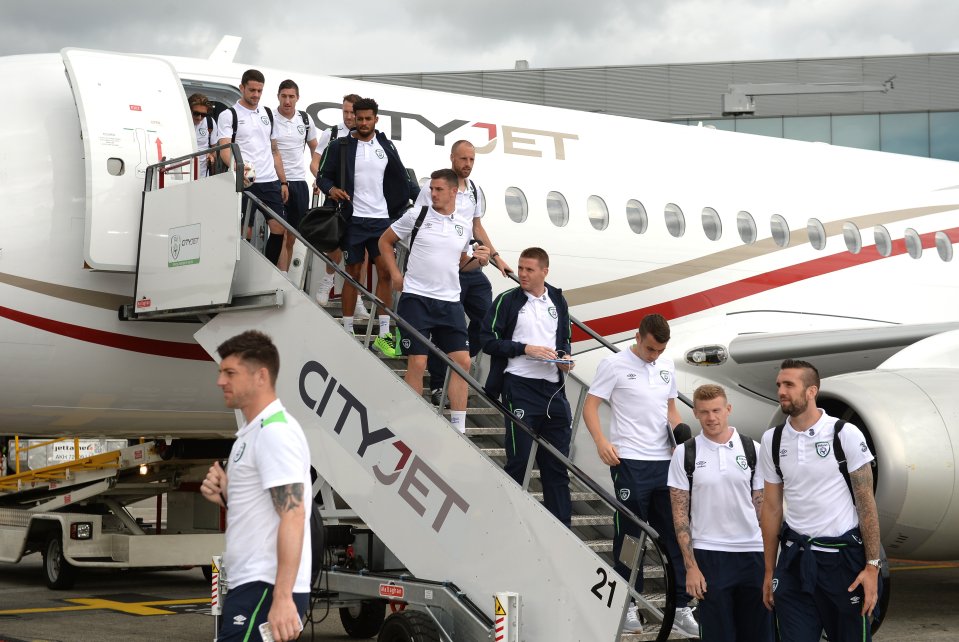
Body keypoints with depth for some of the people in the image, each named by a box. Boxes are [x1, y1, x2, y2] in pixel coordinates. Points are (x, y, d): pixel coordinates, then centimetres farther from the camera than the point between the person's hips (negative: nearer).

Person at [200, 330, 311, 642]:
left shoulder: (275, 432, -14)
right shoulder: (253, 432, 18)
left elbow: (292, 515, -22)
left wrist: (282, 598, -28)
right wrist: (224, 496, 6)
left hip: (265, 589, -11)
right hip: (253, 584, 11)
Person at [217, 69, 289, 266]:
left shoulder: (268, 114, 17)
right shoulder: (228, 115, 0)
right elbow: (224, 149, -10)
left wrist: (283, 182, 13)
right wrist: (239, 170, -29)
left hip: (270, 182, 5)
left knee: (278, 229, -2)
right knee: (245, 232, -3)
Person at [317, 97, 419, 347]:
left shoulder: (386, 146, 10)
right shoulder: (340, 146, 0)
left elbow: (402, 179, 14)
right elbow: (323, 176, 2)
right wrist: (331, 188, -19)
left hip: (382, 219, 3)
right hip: (354, 219, -3)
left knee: (385, 272, -1)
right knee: (353, 273, 2)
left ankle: (384, 334, 3)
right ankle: (347, 331, 10)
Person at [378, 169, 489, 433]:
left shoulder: (464, 225, 10)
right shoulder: (417, 215, -1)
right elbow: (385, 241, 8)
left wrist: (478, 261, 2)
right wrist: (395, 274, -1)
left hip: (450, 302, 4)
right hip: (417, 299, -4)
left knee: (462, 361, -1)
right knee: (417, 363, -7)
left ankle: (458, 427, 7)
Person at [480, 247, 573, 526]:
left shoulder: (558, 301, 12)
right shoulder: (507, 301, -1)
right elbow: (488, 340, -6)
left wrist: (565, 356, 1)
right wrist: (525, 349, -15)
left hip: (553, 388, 5)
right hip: (520, 388, -4)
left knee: (556, 463, 7)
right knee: (518, 459, -2)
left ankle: (561, 527, 12)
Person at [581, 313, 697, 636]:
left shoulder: (667, 367, 13)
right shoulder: (614, 364, -5)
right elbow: (590, 406, -7)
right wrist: (601, 441, -22)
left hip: (665, 461, 6)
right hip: (629, 461, -5)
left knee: (675, 534, 6)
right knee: (630, 534, 2)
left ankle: (680, 607, 12)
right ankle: (628, 606, 12)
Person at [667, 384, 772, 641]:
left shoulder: (752, 450, 4)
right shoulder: (685, 454, 0)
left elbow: (762, 505, 8)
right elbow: (680, 513, 0)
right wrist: (691, 567, -7)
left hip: (753, 552, 2)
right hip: (709, 555, -1)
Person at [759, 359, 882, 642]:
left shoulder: (845, 434, -7)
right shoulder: (772, 440, 4)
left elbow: (866, 504, -6)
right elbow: (772, 508, 9)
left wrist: (872, 566, -11)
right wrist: (769, 571, 8)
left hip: (843, 557, -3)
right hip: (795, 560, 3)